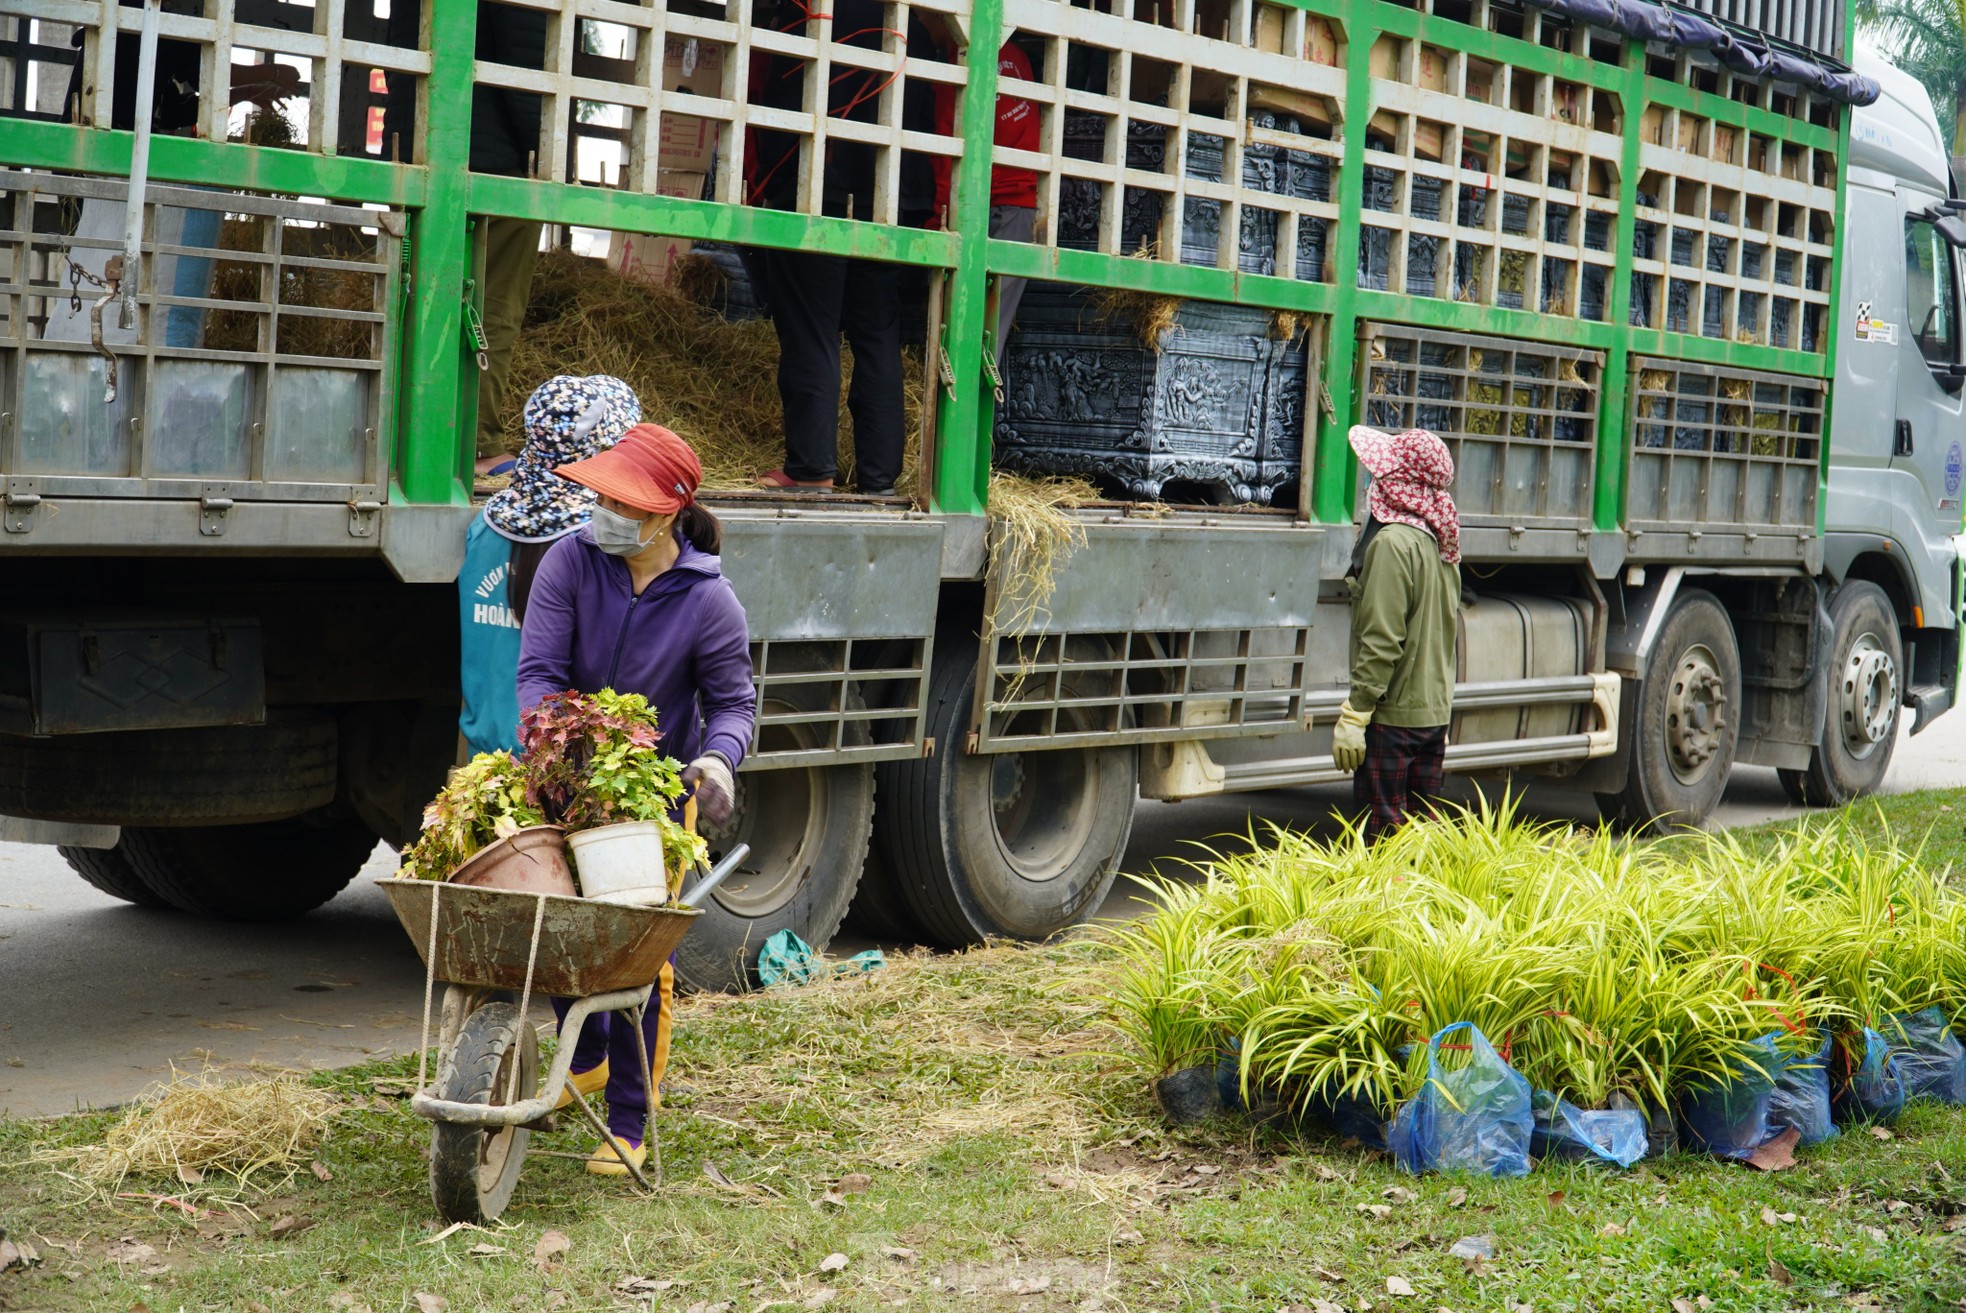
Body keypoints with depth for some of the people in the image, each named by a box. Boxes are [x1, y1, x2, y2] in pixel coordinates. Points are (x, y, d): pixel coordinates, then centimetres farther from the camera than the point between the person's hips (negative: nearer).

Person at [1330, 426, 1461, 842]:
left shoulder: (1393, 542, -16)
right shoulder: (1439, 544, 11)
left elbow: (1382, 640, -20)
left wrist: (1354, 714, -18)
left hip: (1392, 716, -9)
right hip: (1434, 714, 9)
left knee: (1383, 834, -5)